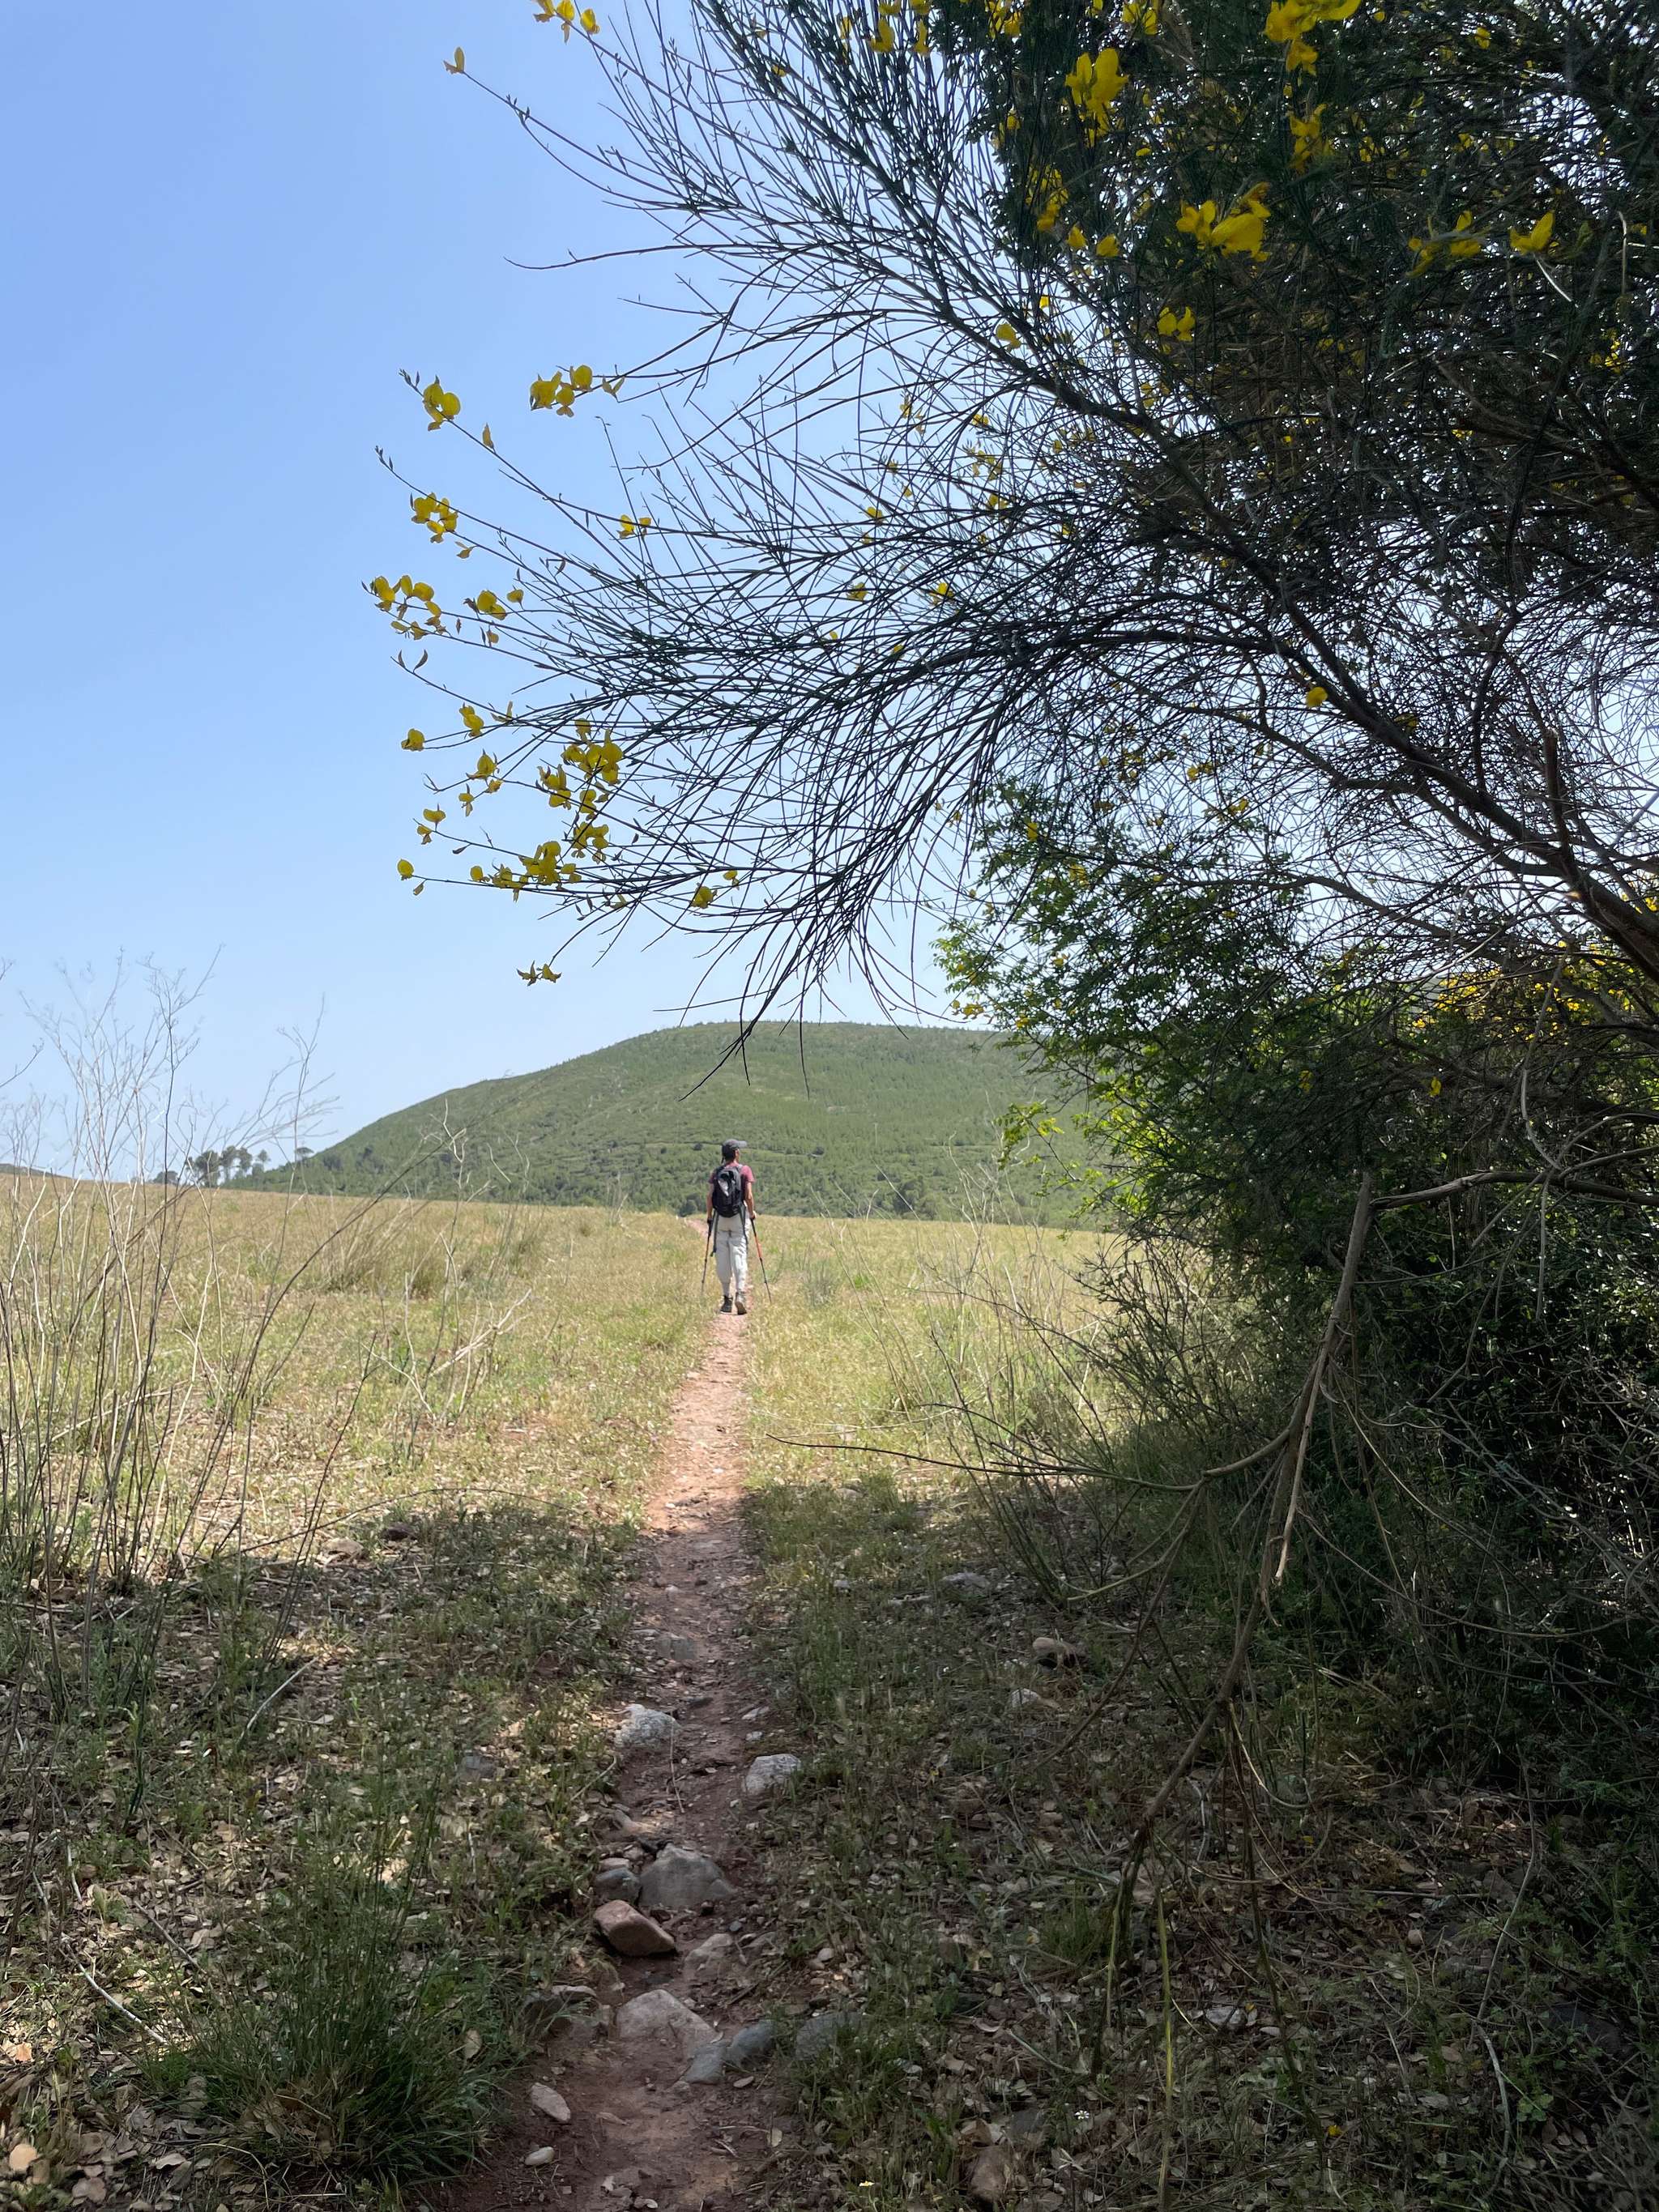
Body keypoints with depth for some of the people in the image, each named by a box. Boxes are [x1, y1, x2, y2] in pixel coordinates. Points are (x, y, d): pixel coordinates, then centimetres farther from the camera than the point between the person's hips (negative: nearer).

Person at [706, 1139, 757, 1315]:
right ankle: (740, 1293, -18)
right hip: (739, 1216, -2)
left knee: (722, 1258, 7)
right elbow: (749, 1196, -8)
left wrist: (709, 1216, 9)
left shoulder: (716, 1172, 6)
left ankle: (727, 1297, 9)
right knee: (739, 1254, -4)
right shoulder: (745, 1170, -1)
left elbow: (710, 1196, -1)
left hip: (720, 1218, 2)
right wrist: (752, 1213, 7)